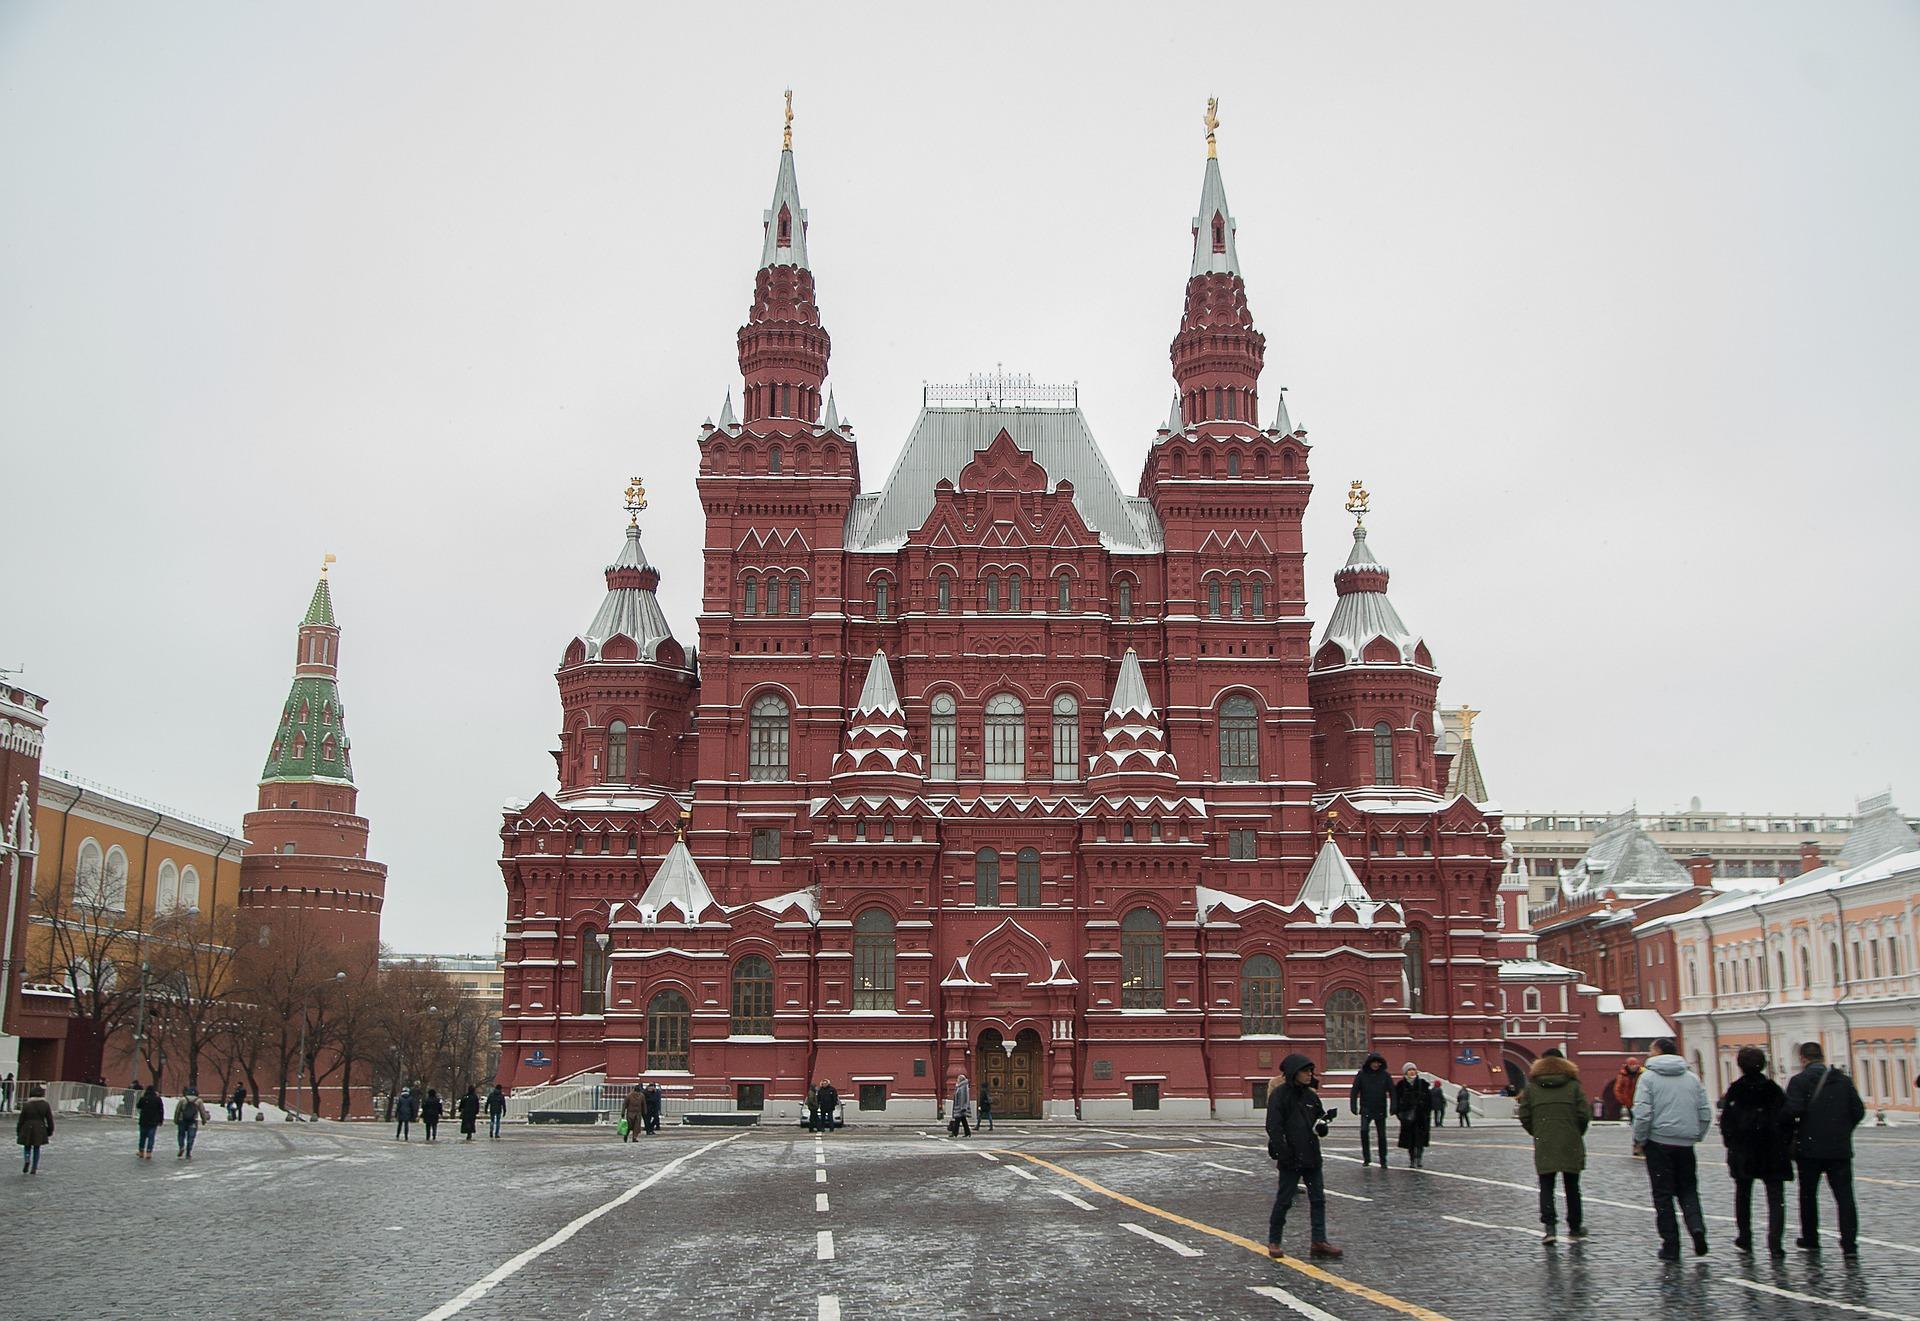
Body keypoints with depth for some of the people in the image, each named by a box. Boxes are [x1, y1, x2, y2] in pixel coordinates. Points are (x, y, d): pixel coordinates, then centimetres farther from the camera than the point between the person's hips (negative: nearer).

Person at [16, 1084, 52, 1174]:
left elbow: (21, 1120, -3)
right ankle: (34, 1169, 9)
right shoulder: (45, 1105, -3)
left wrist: (18, 1132, 8)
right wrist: (50, 1132, 12)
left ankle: (27, 1160, -13)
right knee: (36, 1149, 11)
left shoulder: (26, 1105, -7)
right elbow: (50, 1120, 2)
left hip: (27, 1129, -1)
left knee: (27, 1147, 16)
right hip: (40, 1130, 1)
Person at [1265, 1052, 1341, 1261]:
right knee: (1284, 1200, 2)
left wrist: (1324, 1121, -4)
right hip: (1291, 1158, -7)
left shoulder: (1311, 1095, 11)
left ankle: (1319, 1242, 12)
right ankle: (1274, 1242, 14)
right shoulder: (1279, 1094, -9)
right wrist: (1282, 1152, -21)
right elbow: (1273, 1126, -14)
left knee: (1318, 1199, 6)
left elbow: (1319, 1118, 20)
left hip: (1312, 1156, 7)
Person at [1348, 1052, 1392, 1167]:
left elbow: (1392, 1092, -1)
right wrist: (1353, 1106, -8)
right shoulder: (1362, 1074, -2)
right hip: (1366, 1110, -1)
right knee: (1364, 1131, -17)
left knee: (1382, 1135, 5)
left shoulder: (1385, 1075, 0)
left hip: (1380, 1110, 1)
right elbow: (1354, 1091, -1)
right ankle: (1366, 1158, -3)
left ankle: (1383, 1161, 17)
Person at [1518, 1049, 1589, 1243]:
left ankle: (1548, 1224, -12)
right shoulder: (1573, 1085, 0)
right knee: (1572, 1186, 13)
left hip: (1544, 1146, 0)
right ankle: (1575, 1227, 22)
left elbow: (1524, 1116, 0)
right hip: (1570, 1145, 0)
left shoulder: (1532, 1086, 3)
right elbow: (1584, 1114, -5)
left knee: (1546, 1187, 4)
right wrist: (1577, 1133, 11)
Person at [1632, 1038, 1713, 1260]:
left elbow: (1643, 1114, -13)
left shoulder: (1648, 1077, -5)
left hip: (1658, 1142, -3)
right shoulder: (1692, 1078, 9)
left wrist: (1640, 1140, -1)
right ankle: (1697, 1227, -8)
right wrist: (1696, 1135, 18)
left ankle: (1671, 1246, 4)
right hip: (1686, 1144, 4)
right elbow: (1706, 1112, 8)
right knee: (1688, 1190, 17)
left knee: (1663, 1195, 4)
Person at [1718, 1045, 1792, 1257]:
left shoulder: (1734, 1091, -6)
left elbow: (1726, 1120, -7)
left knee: (1743, 1195, 16)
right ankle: (1775, 1243, -13)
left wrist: (1731, 1144, 4)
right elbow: (1786, 1118, -2)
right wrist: (1786, 1145, 7)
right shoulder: (1774, 1089, -2)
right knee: (1775, 1198, 0)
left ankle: (1745, 1240, 21)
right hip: (1773, 1152, 0)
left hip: (1743, 1152, 0)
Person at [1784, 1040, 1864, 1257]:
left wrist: (1792, 1127, 1)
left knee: (1808, 1194, 12)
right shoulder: (1844, 1080, 4)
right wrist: (1844, 1131, 14)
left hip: (1809, 1147, -2)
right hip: (1840, 1149, 2)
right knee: (1844, 1195, 2)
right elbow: (1859, 1111, 1)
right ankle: (1849, 1243, -6)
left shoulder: (1799, 1081, -8)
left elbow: (1793, 1110, -19)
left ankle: (1810, 1239, 20)